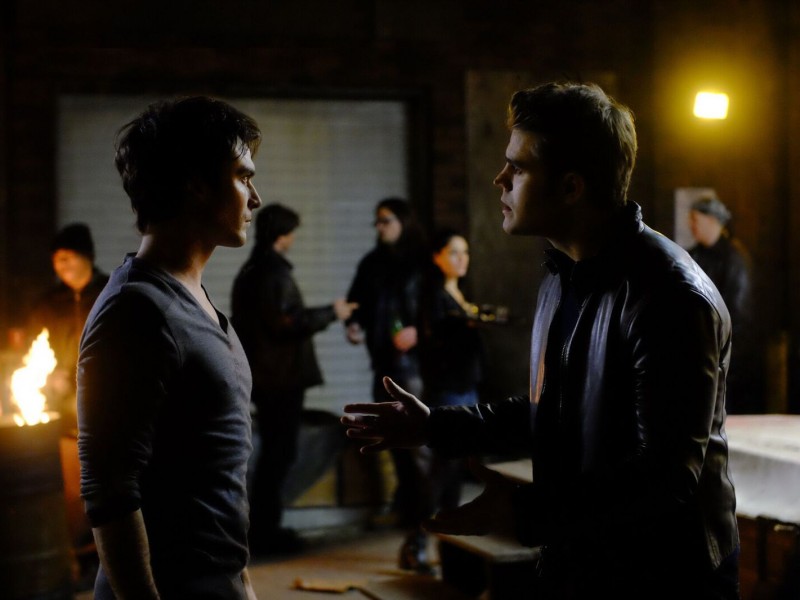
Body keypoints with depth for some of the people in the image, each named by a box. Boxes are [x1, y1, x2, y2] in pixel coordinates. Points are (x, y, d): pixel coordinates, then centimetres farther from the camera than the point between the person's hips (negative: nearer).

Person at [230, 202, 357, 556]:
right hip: (282, 377, -10)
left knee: (274, 451, 17)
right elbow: (286, 320, -24)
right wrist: (331, 313, -14)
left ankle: (263, 527, 21)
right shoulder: (275, 272, -16)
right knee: (279, 453, -5)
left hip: (262, 376, 10)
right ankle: (264, 532, -2)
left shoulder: (249, 271, 15)